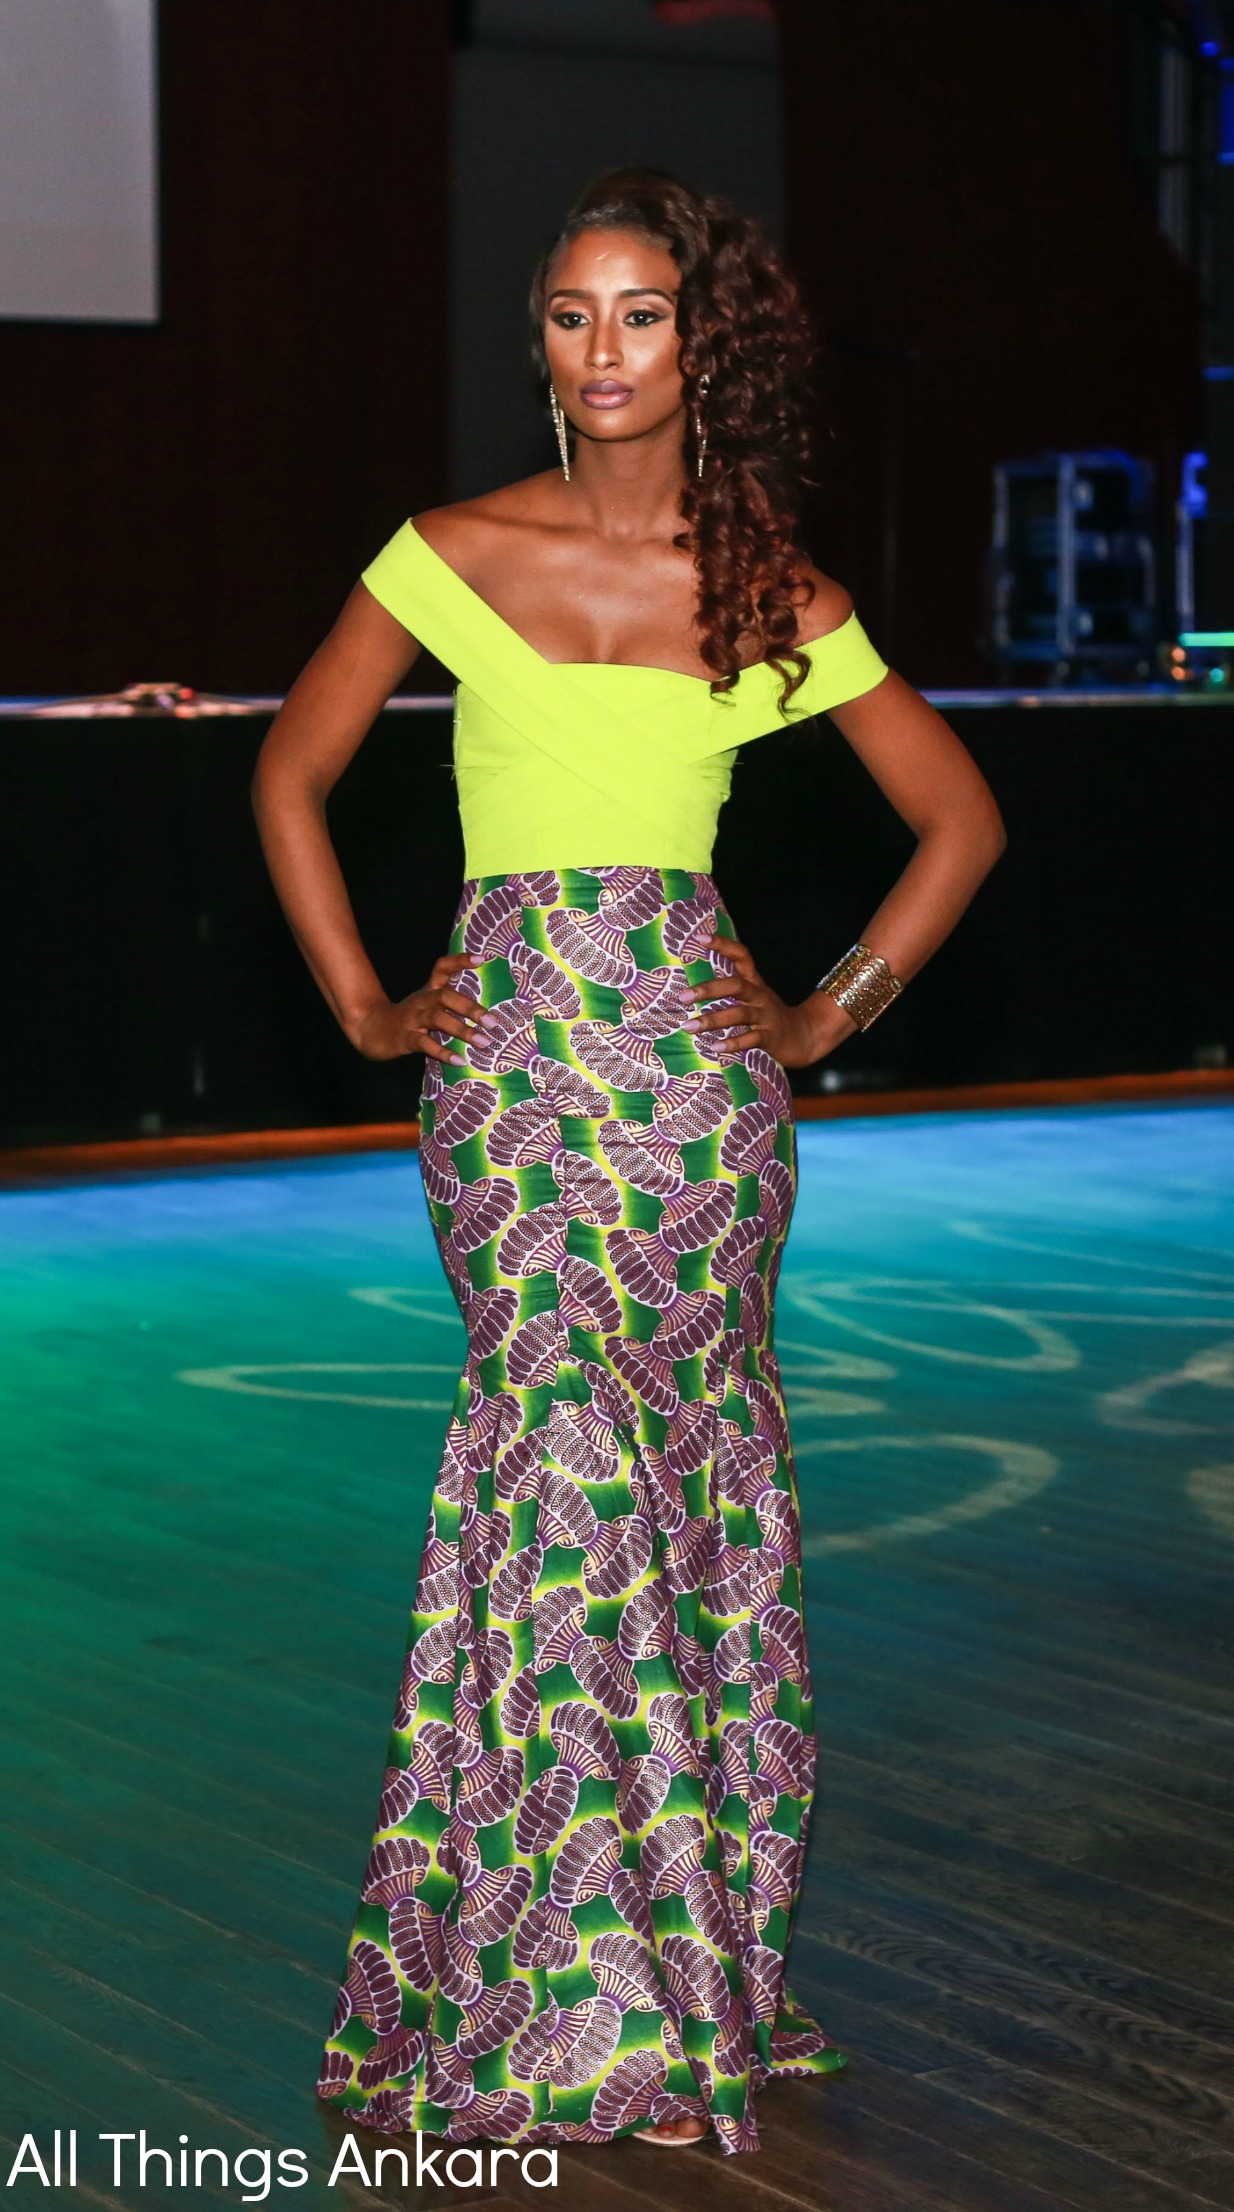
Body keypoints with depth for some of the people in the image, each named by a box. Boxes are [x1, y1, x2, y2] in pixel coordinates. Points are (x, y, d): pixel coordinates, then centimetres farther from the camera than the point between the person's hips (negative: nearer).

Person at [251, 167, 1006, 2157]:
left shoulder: (774, 592, 5)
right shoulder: (453, 556, 5)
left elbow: (960, 820, 13)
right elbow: (293, 773, 14)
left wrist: (829, 1018, 7)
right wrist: (362, 1005, 7)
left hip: (693, 1048, 1)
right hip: (507, 1050, -1)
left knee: (682, 1453, 2)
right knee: (565, 1441, -8)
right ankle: (589, 1987, -1)